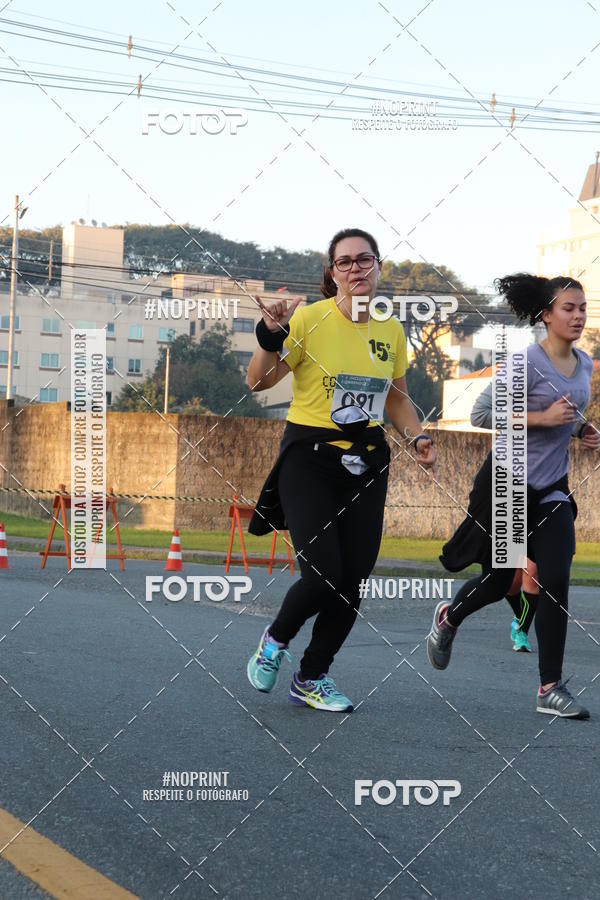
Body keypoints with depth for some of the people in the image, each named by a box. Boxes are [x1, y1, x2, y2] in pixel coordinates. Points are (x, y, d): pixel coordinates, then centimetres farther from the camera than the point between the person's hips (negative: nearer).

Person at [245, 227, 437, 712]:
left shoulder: (391, 330, 6)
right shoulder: (311, 318, -10)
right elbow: (258, 382, -11)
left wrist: (417, 438, 3)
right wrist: (271, 336, -27)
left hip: (366, 462, 5)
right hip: (309, 457, -5)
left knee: (353, 581, 2)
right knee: (323, 575, -16)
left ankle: (312, 679, 21)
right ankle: (275, 640, 17)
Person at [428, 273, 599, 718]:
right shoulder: (527, 362, -17)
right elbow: (482, 413, -17)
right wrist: (542, 418, -23)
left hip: (552, 489, 5)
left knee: (556, 582, -6)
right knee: (499, 580, 9)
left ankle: (551, 688, -1)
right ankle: (448, 619, 42)